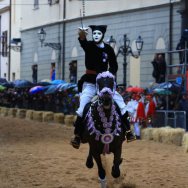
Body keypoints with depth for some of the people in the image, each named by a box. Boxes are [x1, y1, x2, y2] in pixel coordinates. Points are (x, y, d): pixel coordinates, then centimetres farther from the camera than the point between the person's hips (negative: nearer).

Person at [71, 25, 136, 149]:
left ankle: (128, 130, 4)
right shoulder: (89, 46, -4)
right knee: (82, 107, -15)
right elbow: (83, 42, -30)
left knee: (121, 104, -7)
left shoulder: (108, 49, 1)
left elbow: (114, 66, 9)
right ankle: (77, 136, -11)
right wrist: (82, 36, -53)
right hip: (90, 82, -2)